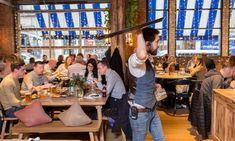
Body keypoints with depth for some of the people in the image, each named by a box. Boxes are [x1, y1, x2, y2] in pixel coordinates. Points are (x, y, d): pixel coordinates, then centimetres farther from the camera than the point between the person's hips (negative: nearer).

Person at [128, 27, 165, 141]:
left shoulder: (147, 60, 8)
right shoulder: (135, 59, -24)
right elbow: (142, 55, -51)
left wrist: (153, 86, 5)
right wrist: (140, 33, -34)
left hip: (151, 110, 9)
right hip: (140, 113, -9)